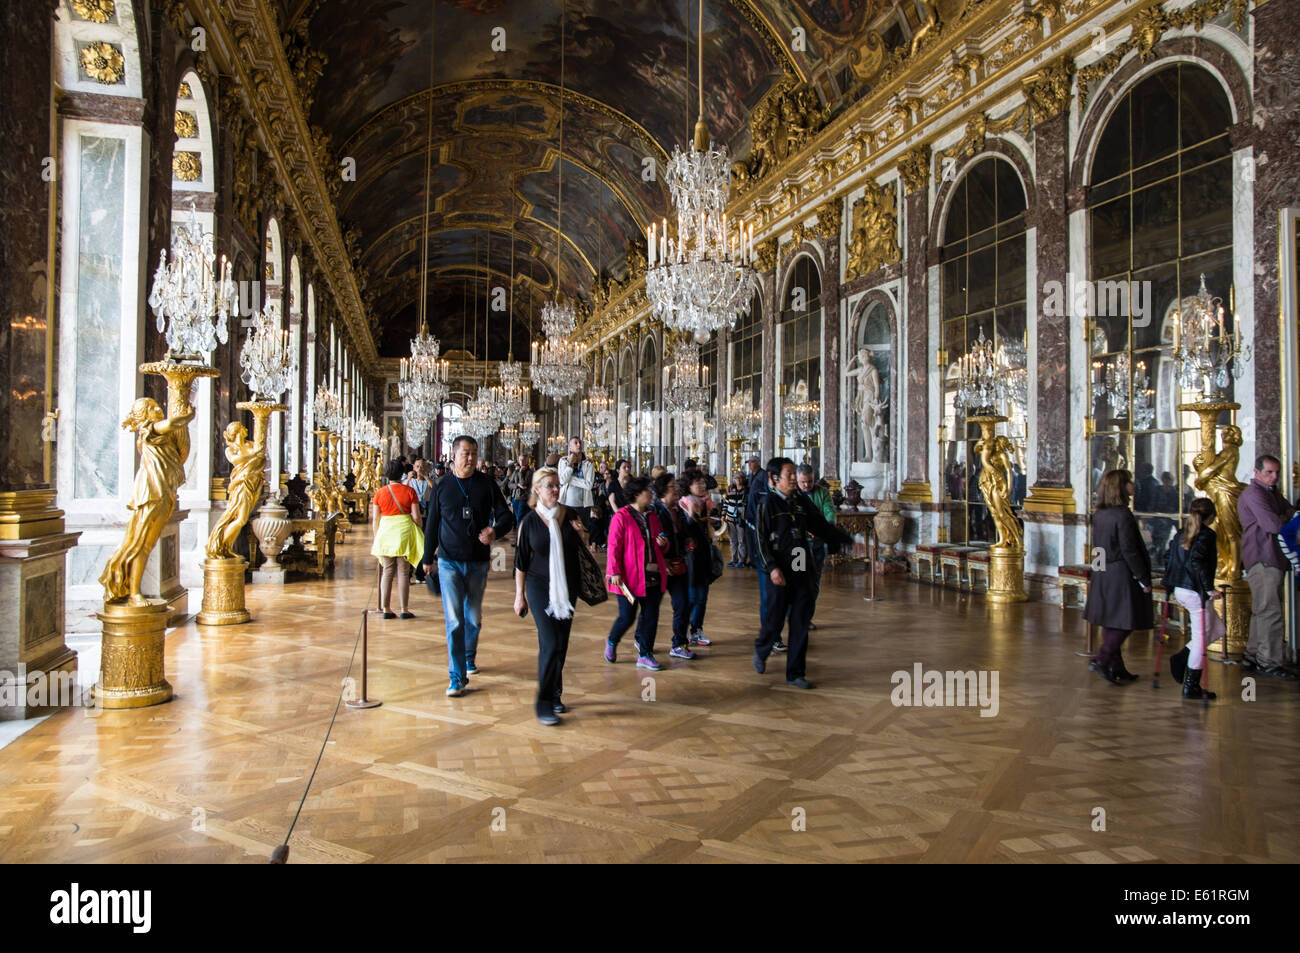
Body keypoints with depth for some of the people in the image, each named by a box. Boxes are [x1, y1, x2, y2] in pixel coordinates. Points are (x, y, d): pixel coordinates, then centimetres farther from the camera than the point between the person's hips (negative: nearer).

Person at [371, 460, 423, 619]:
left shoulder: (380, 493, 2)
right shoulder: (409, 491, -3)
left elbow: (375, 519, 4)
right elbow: (416, 517, -5)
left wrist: (376, 539, 14)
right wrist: (418, 534, 11)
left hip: (385, 533, 2)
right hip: (404, 532, -2)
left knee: (387, 572, 9)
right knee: (403, 572, 3)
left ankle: (386, 609, 10)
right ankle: (403, 610, 5)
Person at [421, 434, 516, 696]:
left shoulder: (487, 484, -1)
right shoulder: (443, 486, 0)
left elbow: (507, 516, 0)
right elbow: (431, 524, 9)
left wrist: (495, 530, -23)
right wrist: (428, 557, 12)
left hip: (478, 562, 1)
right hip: (449, 562, -1)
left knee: (474, 618, 15)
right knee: (454, 621, -6)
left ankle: (469, 658, 40)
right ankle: (457, 677, 0)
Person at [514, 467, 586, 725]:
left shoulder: (570, 515, 1)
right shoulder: (530, 521, -5)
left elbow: (584, 550, 11)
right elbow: (521, 561, 1)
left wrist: (580, 534, -10)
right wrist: (520, 595, 1)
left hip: (567, 587, 3)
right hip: (540, 587, -3)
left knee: (562, 643, 9)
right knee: (550, 643, -11)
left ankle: (555, 695, 23)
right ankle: (543, 702, -3)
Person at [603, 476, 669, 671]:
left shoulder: (652, 517, 13)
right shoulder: (621, 517, -8)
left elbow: (661, 543, 24)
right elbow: (614, 547, -11)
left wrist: (663, 543, 1)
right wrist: (615, 572, -18)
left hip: (653, 577, 6)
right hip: (630, 578, -6)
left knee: (651, 616, 5)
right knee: (627, 617, 1)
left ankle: (645, 655, 16)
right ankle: (611, 642, 30)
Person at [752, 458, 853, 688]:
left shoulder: (802, 501, 10)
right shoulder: (769, 503, -5)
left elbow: (822, 526, 20)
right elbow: (761, 539, -10)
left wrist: (849, 540, 16)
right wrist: (772, 568, -20)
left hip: (803, 570, 5)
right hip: (780, 572, -5)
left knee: (800, 623, 6)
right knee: (775, 620, 2)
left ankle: (795, 673, 15)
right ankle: (761, 652, 33)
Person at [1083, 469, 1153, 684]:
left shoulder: (1099, 514, 8)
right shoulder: (1123, 515, -18)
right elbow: (1129, 551, -18)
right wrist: (1143, 579, -12)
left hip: (1102, 574, 8)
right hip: (1122, 574, -8)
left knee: (1110, 621, 12)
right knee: (1125, 621, 0)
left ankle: (1116, 667, 20)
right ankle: (1102, 660, -7)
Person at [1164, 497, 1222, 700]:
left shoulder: (1181, 534, 12)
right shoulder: (1207, 535, -11)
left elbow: (1169, 559, 14)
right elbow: (1197, 562, -24)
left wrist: (1169, 584, 20)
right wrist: (1208, 589, -23)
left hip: (1180, 590, 9)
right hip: (1196, 592, -9)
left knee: (1218, 629, 19)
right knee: (1201, 638, 0)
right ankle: (1191, 686, 3)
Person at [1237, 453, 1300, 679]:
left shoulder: (1272, 493, 22)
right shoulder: (1254, 494, -11)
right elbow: (1273, 525, -19)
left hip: (1274, 559, 10)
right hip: (1262, 560, -10)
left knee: (1262, 611, 12)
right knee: (1270, 611, -9)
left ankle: (1252, 657, 17)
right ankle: (1269, 662, -5)